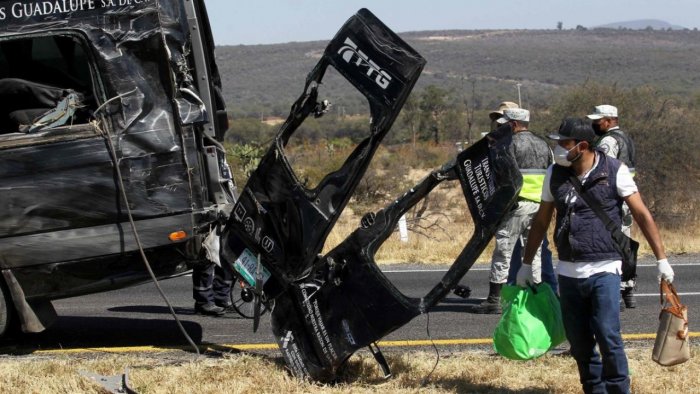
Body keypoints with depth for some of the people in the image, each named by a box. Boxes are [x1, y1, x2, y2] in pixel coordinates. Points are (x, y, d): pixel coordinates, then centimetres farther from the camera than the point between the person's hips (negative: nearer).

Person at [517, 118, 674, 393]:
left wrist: (661, 259, -5)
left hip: (604, 270, -4)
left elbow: (642, 215, -3)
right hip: (568, 272, 4)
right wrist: (527, 263, 19)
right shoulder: (555, 174, 6)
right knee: (579, 342, 6)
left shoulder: (614, 171, -6)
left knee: (608, 336, -14)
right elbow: (541, 220, 17)